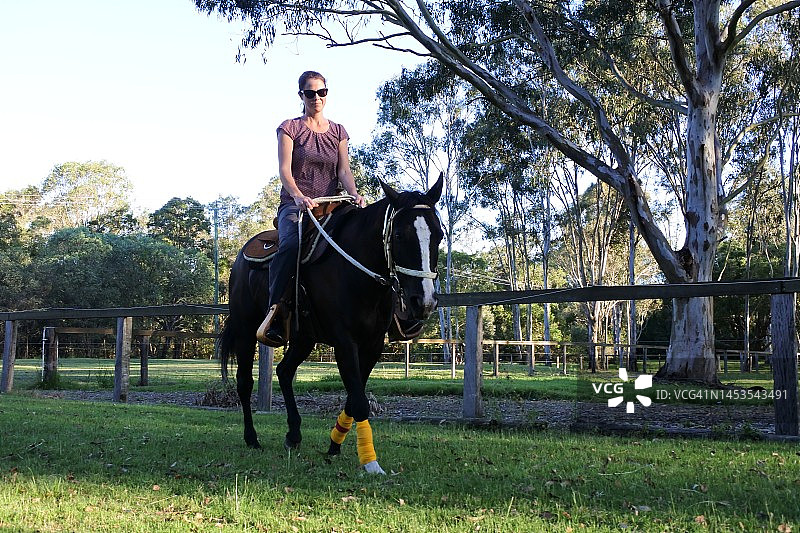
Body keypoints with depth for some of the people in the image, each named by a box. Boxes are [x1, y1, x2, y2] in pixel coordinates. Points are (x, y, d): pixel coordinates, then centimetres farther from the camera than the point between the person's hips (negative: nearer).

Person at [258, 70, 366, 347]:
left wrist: (354, 193, -16)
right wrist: (298, 196, -26)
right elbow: (284, 169, -5)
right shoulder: (290, 128, 7)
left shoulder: (338, 132, 18)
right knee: (291, 244, -37)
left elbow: (344, 171, 7)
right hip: (295, 205, -4)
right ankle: (276, 311, -36)